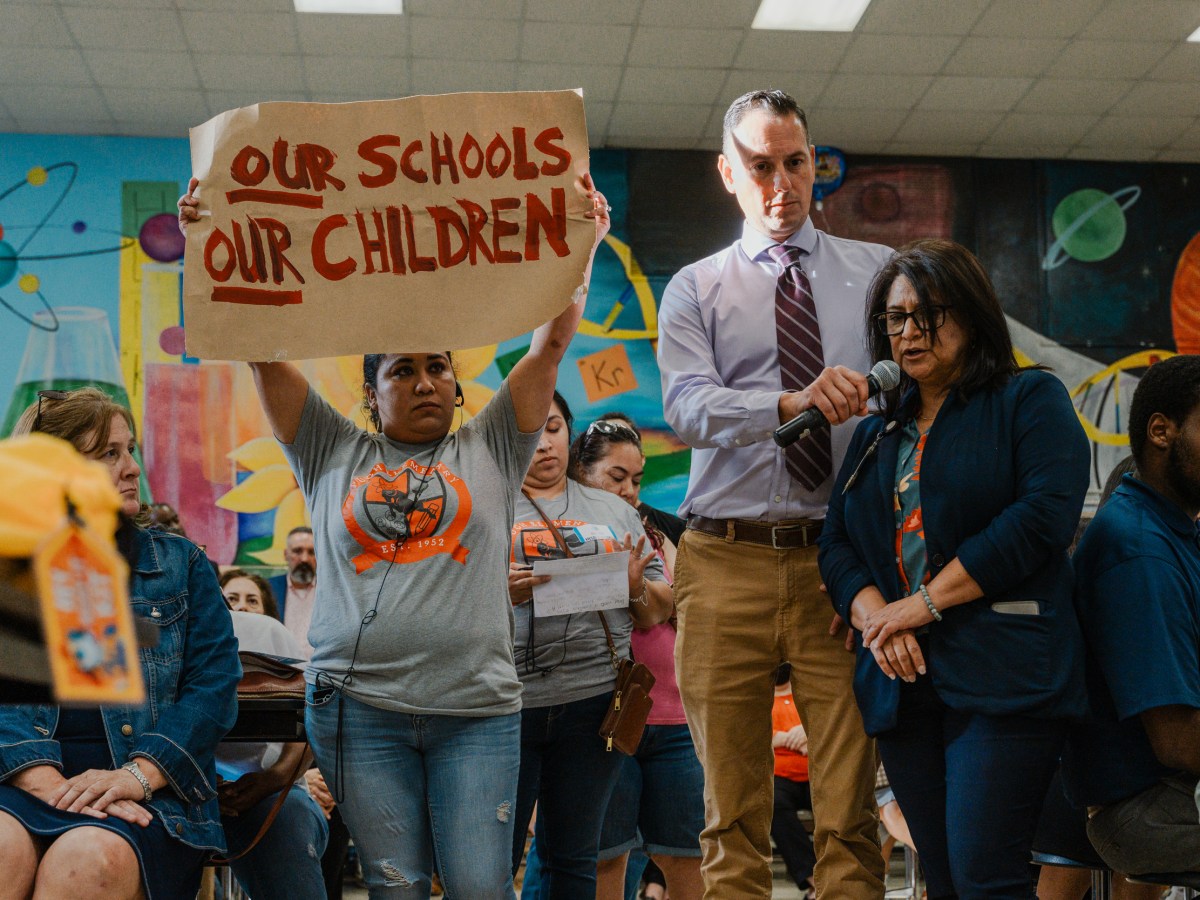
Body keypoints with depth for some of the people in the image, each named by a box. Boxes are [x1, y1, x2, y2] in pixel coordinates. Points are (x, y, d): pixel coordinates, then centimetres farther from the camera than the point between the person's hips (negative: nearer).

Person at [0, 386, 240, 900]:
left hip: (150, 793, 0)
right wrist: (48, 783, -17)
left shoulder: (180, 563, 14)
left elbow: (214, 683, 4)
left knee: (90, 859, -34)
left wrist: (136, 775, -12)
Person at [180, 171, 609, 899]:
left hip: (477, 709, 0)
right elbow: (261, 350, 9)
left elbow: (552, 343, 8)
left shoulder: (490, 449, 15)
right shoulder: (334, 454, 15)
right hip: (360, 706, 0)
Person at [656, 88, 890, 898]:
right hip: (729, 561, 0)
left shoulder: (879, 273, 15)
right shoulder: (695, 290, 12)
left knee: (851, 813, -1)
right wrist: (792, 402, -24)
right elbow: (689, 408, -6)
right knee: (734, 815, 4)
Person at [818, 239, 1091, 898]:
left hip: (1002, 676, -5)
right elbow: (835, 542, 14)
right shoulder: (877, 433, 21)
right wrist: (873, 615, -8)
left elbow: (1043, 515, -12)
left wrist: (924, 603, -12)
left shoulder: (1031, 400, 3)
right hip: (903, 682, 6)